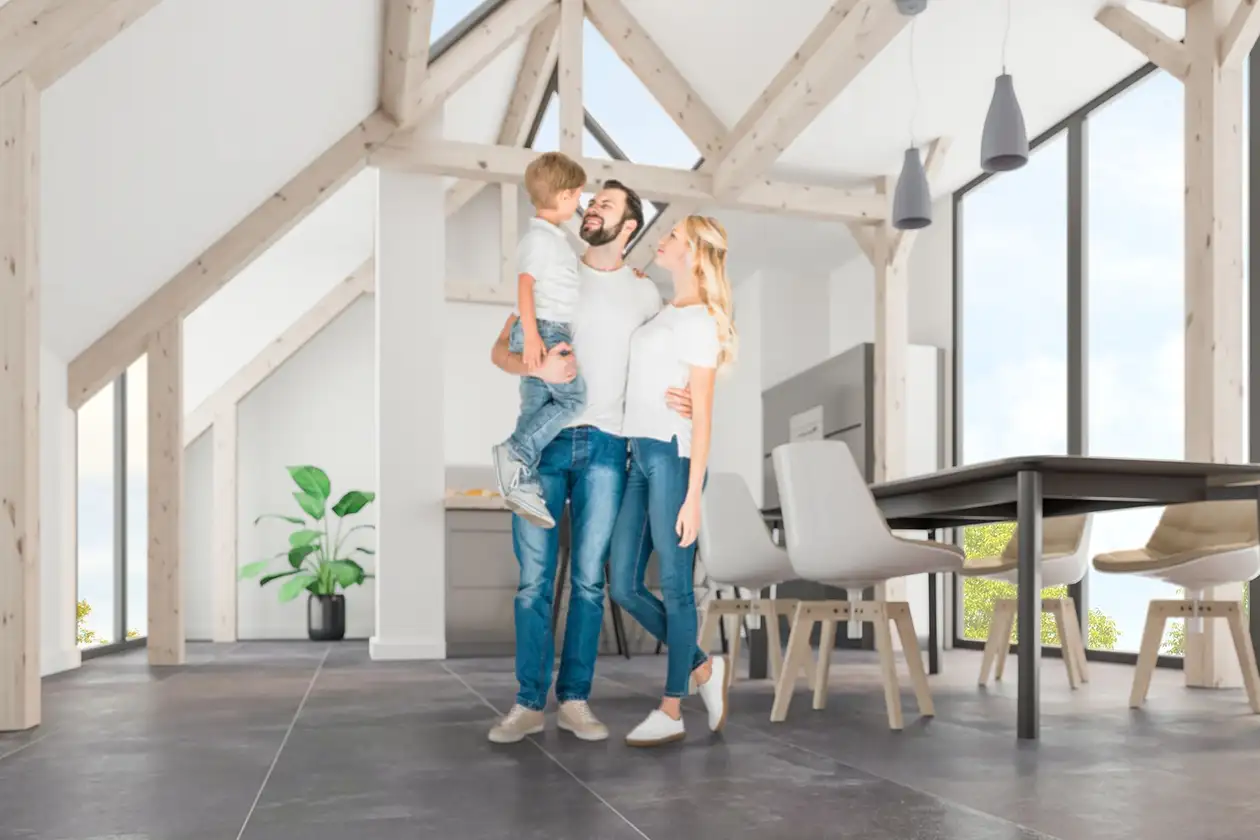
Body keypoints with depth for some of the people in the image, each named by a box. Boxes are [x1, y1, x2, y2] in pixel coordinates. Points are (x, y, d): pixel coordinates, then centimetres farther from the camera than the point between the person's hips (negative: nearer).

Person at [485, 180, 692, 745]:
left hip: (604, 446, 0)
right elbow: (500, 350, 3)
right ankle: (529, 704, 9)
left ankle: (574, 700, 13)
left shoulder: (643, 292, 8)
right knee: (534, 578, 0)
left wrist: (682, 400, -3)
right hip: (543, 441, 0)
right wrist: (534, 366, -19)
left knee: (589, 580, 3)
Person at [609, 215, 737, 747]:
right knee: (624, 587, 7)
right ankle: (704, 669, 22)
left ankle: (671, 712, 13)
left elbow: (702, 413, -10)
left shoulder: (700, 320, -5)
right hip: (641, 456, 8)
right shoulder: (664, 312, 19)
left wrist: (693, 497, -13)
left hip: (672, 456, -8)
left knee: (675, 587, 1)